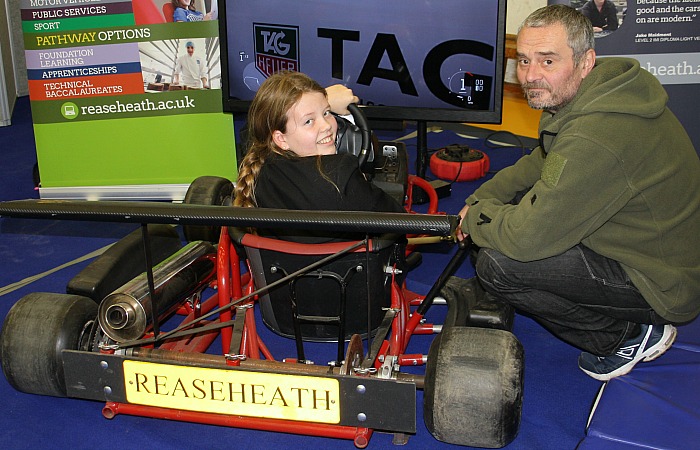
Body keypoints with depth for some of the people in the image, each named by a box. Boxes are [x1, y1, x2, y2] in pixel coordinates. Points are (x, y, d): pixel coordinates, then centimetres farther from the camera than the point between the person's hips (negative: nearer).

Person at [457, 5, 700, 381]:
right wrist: (481, 200, 3)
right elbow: (541, 162, 16)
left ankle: (628, 335, 0)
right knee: (511, 202, 11)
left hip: (664, 285, -10)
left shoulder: (595, 140, -34)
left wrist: (475, 217, -10)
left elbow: (527, 237, -30)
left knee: (497, 264, -21)